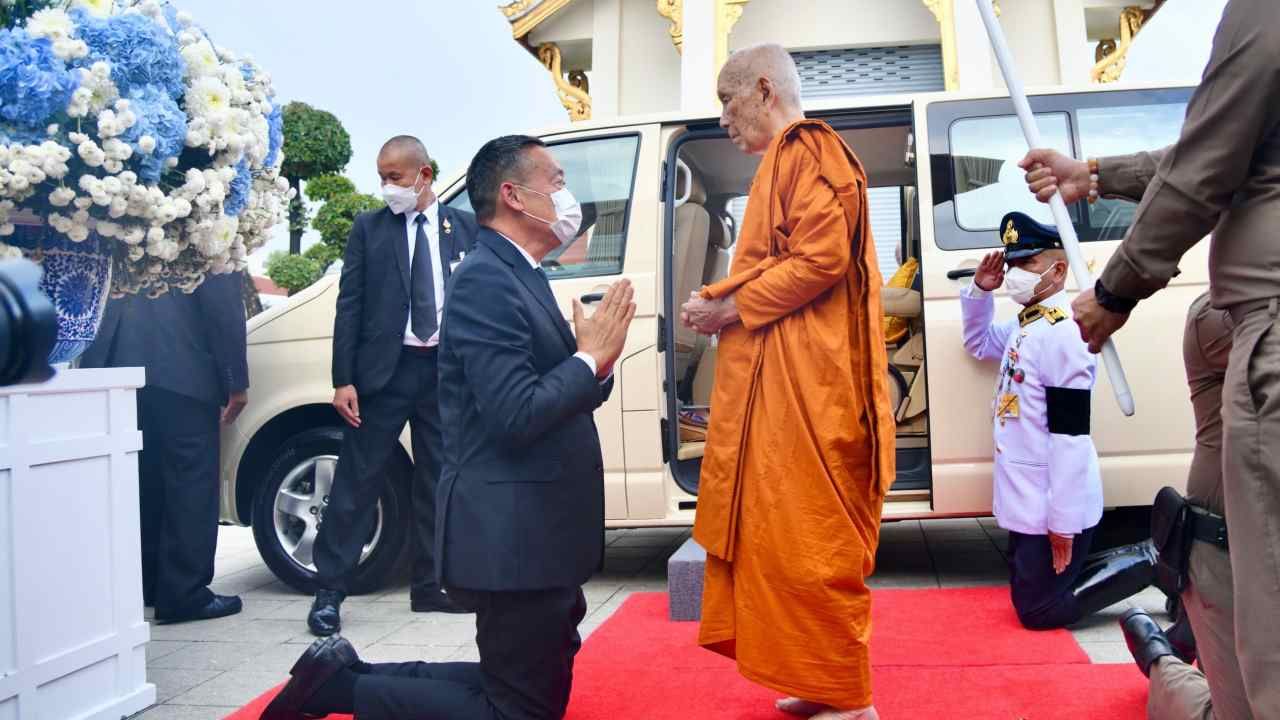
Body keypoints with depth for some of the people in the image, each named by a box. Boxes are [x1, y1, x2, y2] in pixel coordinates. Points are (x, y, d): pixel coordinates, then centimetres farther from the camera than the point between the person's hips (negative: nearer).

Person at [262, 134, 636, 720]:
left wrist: (597, 355, -3)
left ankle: (346, 673, 21)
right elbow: (515, 417, -25)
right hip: (514, 537, -10)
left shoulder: (518, 276, 14)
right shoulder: (486, 281, -17)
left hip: (539, 534, 10)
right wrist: (591, 356, -13)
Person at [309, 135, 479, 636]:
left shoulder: (464, 228, 6)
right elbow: (349, 307, 0)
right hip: (384, 369, -2)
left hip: (447, 369, 2)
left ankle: (430, 586, 22)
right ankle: (330, 591, 8)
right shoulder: (369, 228, 3)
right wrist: (343, 380, -7)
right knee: (357, 480, 0)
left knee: (438, 482, 10)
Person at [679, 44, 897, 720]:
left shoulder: (807, 150, -8)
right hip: (775, 384, 10)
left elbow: (821, 259, -19)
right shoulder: (788, 158, 22)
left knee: (808, 541, -5)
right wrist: (722, 302, 7)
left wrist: (732, 308, -11)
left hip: (801, 384, -10)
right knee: (785, 536, 12)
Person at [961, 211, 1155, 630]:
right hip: (1029, 501, 10)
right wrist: (980, 291, 9)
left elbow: (1070, 435, -24)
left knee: (1037, 610, 0)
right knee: (1030, 594, 20)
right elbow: (979, 342, 29)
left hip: (1053, 507, -10)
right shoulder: (1024, 324, 8)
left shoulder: (1061, 332, -21)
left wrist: (1063, 523, -23)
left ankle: (1153, 562, 9)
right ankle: (1150, 557, 23)